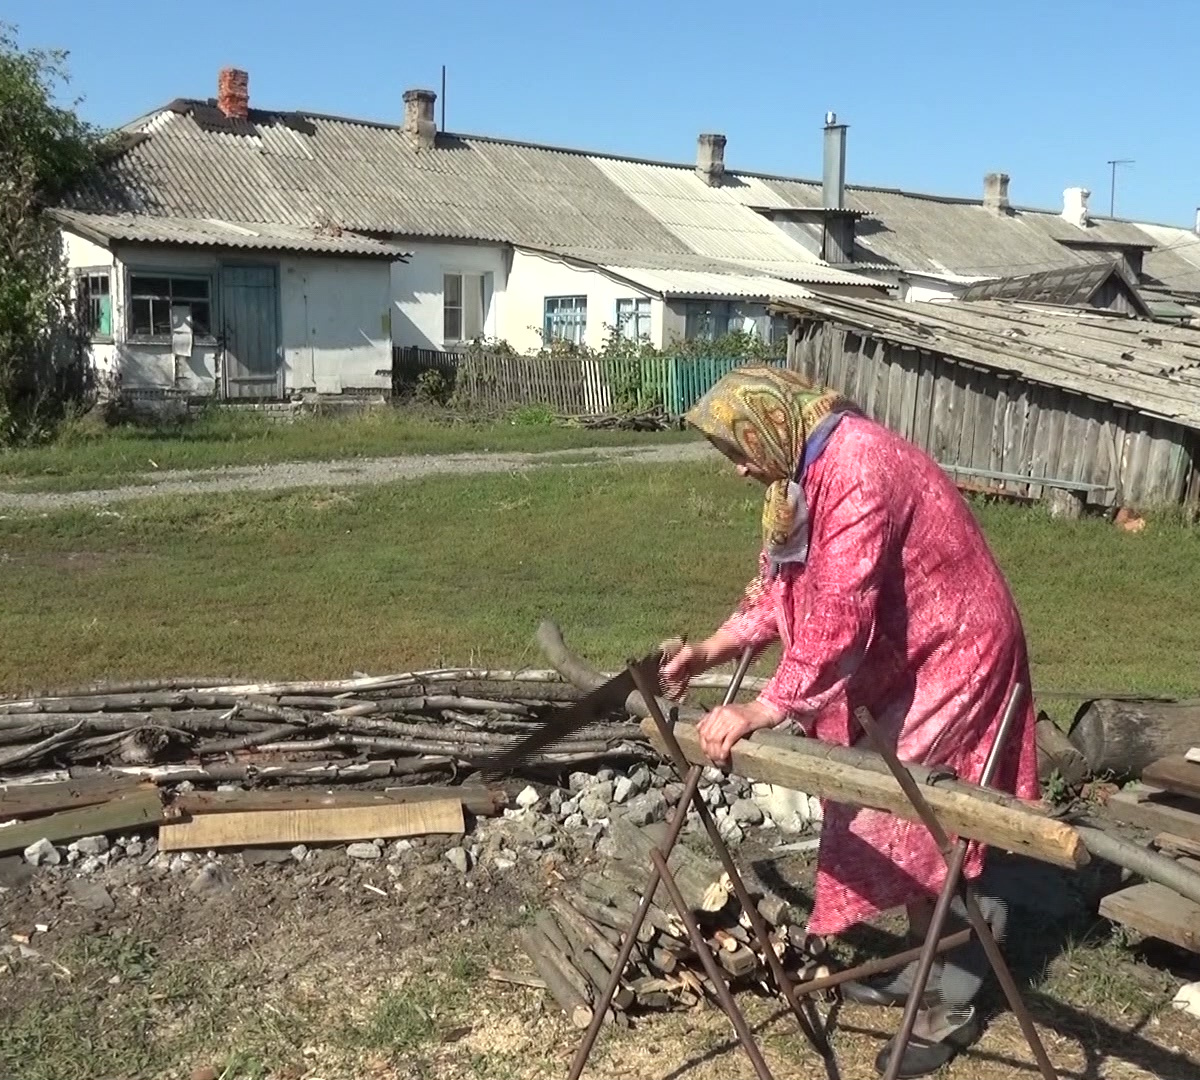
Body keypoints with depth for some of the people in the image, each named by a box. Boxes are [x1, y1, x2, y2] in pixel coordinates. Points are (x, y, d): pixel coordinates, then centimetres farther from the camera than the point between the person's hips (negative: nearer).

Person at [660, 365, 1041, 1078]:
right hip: (905, 662, 10)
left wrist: (760, 713, -32)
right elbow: (781, 583, 9)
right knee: (908, 823, 17)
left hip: (955, 659, -9)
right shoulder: (809, 467, 3)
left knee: (947, 834, -1)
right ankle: (926, 967, 34)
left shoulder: (859, 467, -29)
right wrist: (712, 650, 0)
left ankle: (952, 1006, 14)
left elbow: (838, 615, -34)